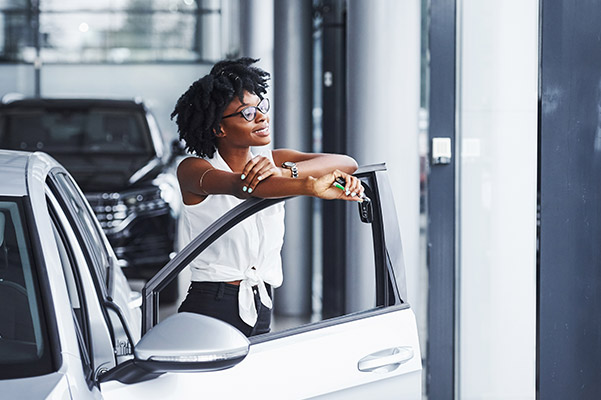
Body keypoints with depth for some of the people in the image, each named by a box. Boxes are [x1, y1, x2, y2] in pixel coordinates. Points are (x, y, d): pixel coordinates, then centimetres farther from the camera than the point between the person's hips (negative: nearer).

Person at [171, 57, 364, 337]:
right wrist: (313, 186, -43)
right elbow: (238, 186, -27)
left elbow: (347, 164, -5)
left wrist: (284, 171, -23)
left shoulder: (274, 161, 10)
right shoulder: (193, 169, -5)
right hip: (209, 313, -5)